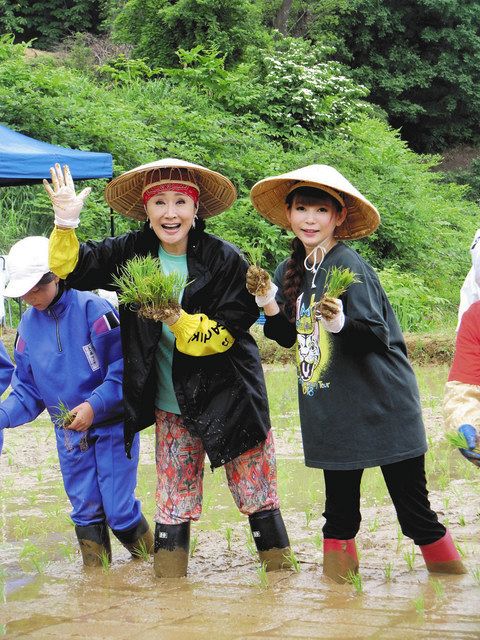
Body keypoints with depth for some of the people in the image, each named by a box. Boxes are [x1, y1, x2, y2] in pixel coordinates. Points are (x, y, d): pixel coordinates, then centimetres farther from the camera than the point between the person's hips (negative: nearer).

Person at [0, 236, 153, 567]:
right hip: (69, 435, 5)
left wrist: (94, 406, -25)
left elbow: (124, 366, -17)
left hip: (113, 426, -5)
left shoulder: (92, 308, -16)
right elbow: (28, 390, 8)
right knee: (86, 513, 10)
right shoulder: (28, 325, 3)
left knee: (120, 512, -3)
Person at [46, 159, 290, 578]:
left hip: (229, 400, -3)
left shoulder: (225, 259, -13)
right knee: (173, 503, 11)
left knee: (258, 497, 4)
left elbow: (226, 333, -12)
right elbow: (72, 269, 1)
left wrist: (179, 320, -26)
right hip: (171, 407, 3)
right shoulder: (133, 252, -2)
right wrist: (66, 222, -15)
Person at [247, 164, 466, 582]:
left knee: (410, 497, -1)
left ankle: (443, 563, 13)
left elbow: (377, 335, -18)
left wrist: (340, 323, -35)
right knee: (339, 499, 12)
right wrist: (268, 301, -1)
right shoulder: (291, 272, 7)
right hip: (331, 407, 6)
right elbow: (290, 336, 14)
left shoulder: (350, 266, -14)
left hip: (380, 403, -6)